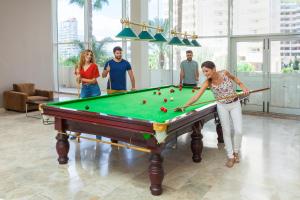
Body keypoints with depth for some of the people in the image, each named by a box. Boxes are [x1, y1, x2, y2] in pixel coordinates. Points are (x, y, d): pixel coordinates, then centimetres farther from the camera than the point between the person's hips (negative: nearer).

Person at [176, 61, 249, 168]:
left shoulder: (224, 73, -18)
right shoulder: (208, 82, -18)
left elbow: (235, 78, 5)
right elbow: (196, 97, -24)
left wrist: (243, 87, -10)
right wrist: (183, 107, -33)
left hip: (235, 104, 0)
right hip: (222, 106, 0)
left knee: (238, 131, -4)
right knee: (226, 131, -2)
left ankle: (236, 152, 22)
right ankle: (230, 156, 12)